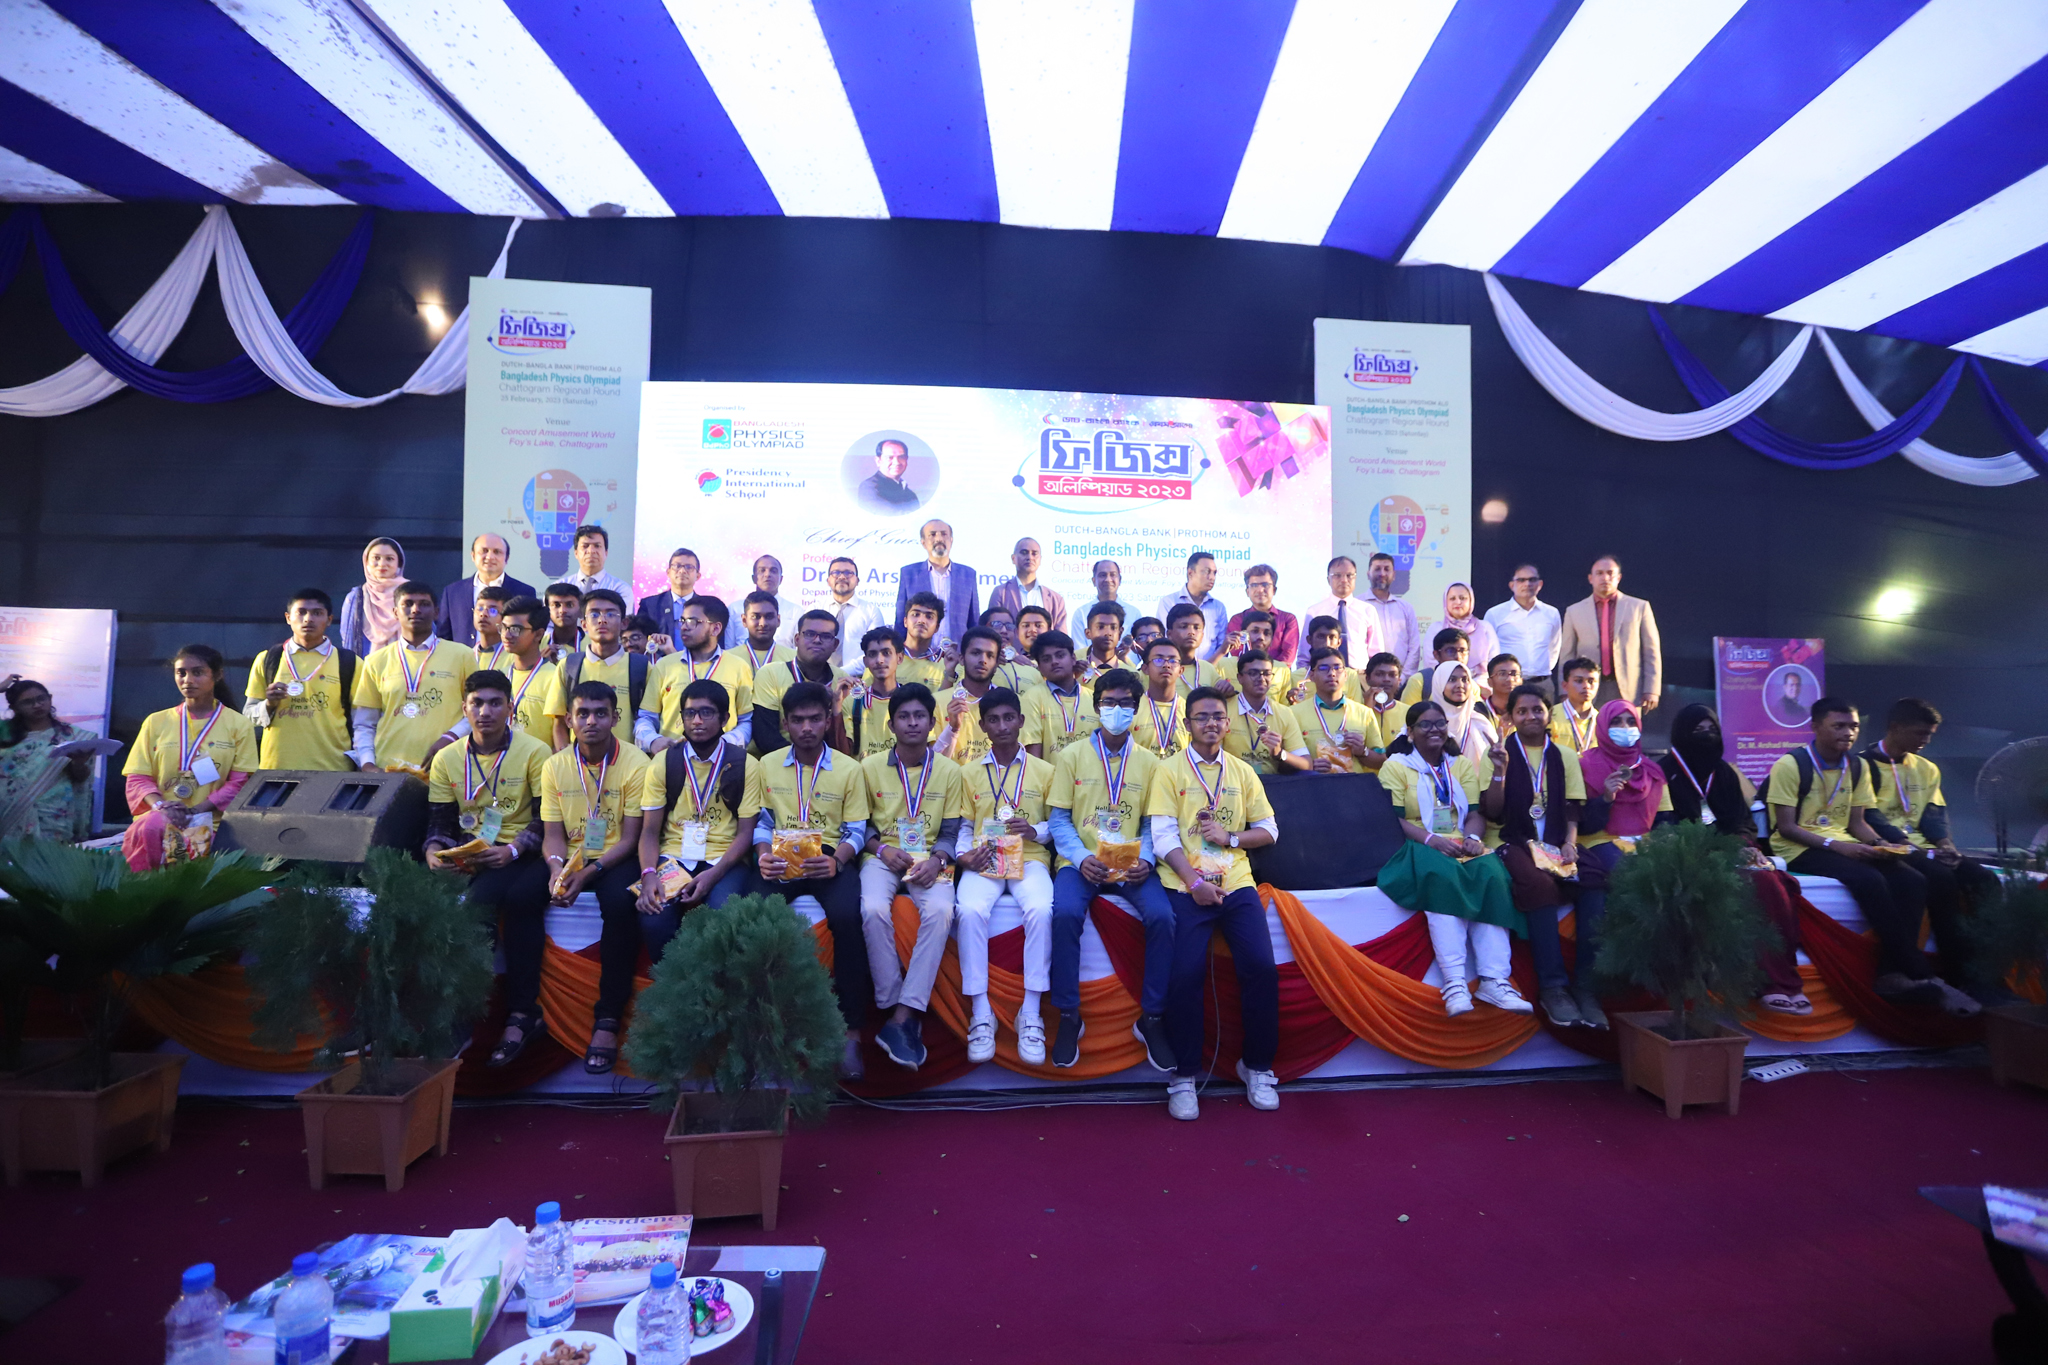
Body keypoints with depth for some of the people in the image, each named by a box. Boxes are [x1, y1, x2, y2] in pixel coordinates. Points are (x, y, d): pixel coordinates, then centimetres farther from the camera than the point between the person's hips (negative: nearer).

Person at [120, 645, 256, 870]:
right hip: (160, 816, 2)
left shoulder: (238, 724, 6)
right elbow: (137, 778, 10)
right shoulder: (156, 722, 14)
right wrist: (160, 805, -11)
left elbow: (239, 783, 0)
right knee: (147, 830, -33)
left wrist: (196, 810, -13)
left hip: (209, 820, -2)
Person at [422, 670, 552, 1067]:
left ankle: (521, 1014, -22)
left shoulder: (534, 752, 0)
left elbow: (546, 820, -5)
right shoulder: (446, 759, 13)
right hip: (469, 863, 4)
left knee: (520, 896, -35)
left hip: (523, 857, -3)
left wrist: (512, 850, -20)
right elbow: (440, 822, 11)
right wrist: (434, 850, -11)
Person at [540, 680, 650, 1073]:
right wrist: (557, 867, -19)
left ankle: (608, 1019, -24)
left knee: (621, 902, -35)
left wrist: (590, 871, -22)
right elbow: (552, 833, 3)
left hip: (616, 859, -4)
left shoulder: (635, 763, -6)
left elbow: (630, 838, -8)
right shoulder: (554, 766, 6)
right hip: (571, 859, 4)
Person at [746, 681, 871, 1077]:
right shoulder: (767, 766, 11)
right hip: (781, 864, 2)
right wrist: (764, 855, -9)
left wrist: (836, 860, -16)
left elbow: (856, 832, 4)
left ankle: (850, 1031, -20)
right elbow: (762, 823, 12)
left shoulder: (849, 769, 5)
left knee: (847, 916, -33)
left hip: (829, 862, -2)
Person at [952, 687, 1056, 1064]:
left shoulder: (1044, 771, 10)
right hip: (984, 861, 1)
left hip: (1030, 859, -1)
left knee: (1041, 910, -33)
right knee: (969, 910, -32)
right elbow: (965, 826, 14)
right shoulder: (970, 774, 15)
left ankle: (1030, 1015, -23)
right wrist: (965, 854, -5)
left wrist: (1035, 830, -10)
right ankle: (981, 1014, -22)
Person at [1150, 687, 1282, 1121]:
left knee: (1262, 967, -14)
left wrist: (1231, 837, -4)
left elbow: (1268, 829, 16)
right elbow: (1163, 836, -2)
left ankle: (1258, 1067, 8)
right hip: (1186, 886, -3)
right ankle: (1184, 1076, -2)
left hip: (1236, 884, 3)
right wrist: (1194, 882, -14)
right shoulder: (1169, 771, 6)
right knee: (1186, 973, -20)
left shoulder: (1243, 772, 17)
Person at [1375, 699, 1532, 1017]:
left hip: (1463, 846, 4)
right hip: (1419, 848, -4)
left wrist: (1473, 838, -12)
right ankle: (1454, 982, -41)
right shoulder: (1396, 765, 8)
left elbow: (1476, 813, 11)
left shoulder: (1463, 764, 21)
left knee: (1492, 873, -30)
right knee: (1442, 876, -37)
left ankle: (1494, 980, -34)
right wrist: (1431, 840, -20)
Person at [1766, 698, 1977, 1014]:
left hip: (1845, 844, 7)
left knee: (1912, 880, -18)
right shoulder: (1790, 765, -9)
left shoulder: (1858, 767, 12)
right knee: (1869, 880, -31)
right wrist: (1834, 844, -22)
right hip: (1800, 849, -7)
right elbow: (1785, 827, -12)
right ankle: (1920, 975, -20)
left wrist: (1878, 842, -6)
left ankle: (1892, 974, -16)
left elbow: (1856, 822, 15)